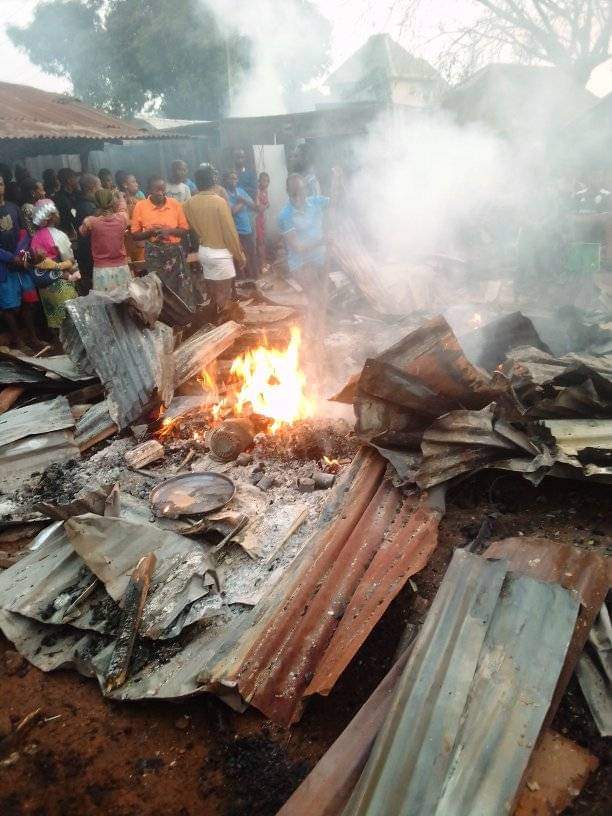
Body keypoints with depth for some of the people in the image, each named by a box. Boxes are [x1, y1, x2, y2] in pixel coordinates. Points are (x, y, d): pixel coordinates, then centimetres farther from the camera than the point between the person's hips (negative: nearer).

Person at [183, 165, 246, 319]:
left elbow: (192, 226, 11)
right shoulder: (219, 201, -17)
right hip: (220, 253, -6)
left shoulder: (190, 203, -1)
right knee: (224, 292, 5)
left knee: (212, 290, 16)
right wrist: (239, 255, -8)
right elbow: (230, 231, -15)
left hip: (203, 251, 6)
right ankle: (222, 321, 12)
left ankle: (216, 318, 26)